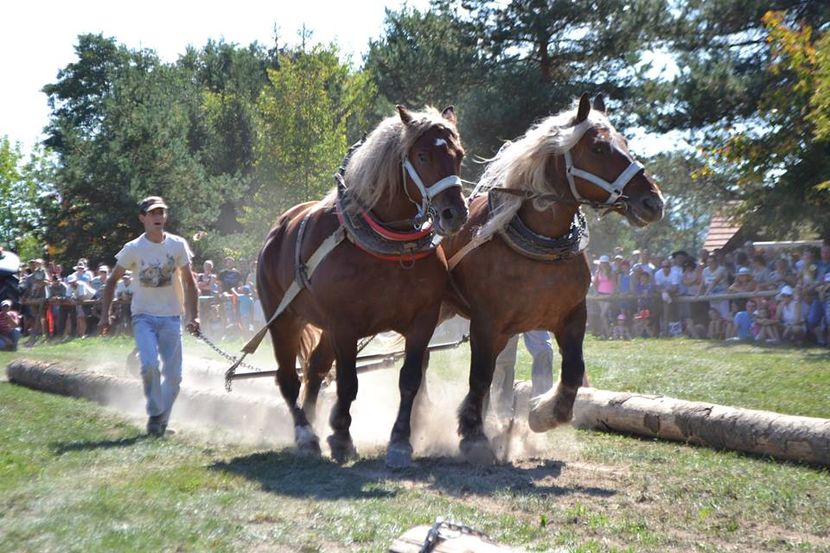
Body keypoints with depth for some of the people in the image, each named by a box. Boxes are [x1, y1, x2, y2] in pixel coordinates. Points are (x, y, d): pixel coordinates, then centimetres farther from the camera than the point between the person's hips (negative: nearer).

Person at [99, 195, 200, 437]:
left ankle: (162, 420, 24)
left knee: (173, 376, 2)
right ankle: (155, 413, 0)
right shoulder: (133, 249, -5)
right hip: (144, 317, -2)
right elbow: (112, 281, 5)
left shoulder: (178, 245, -1)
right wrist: (105, 315, -2)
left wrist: (194, 316, 2)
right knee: (150, 365, -22)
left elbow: (189, 282, 8)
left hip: (171, 318, 2)